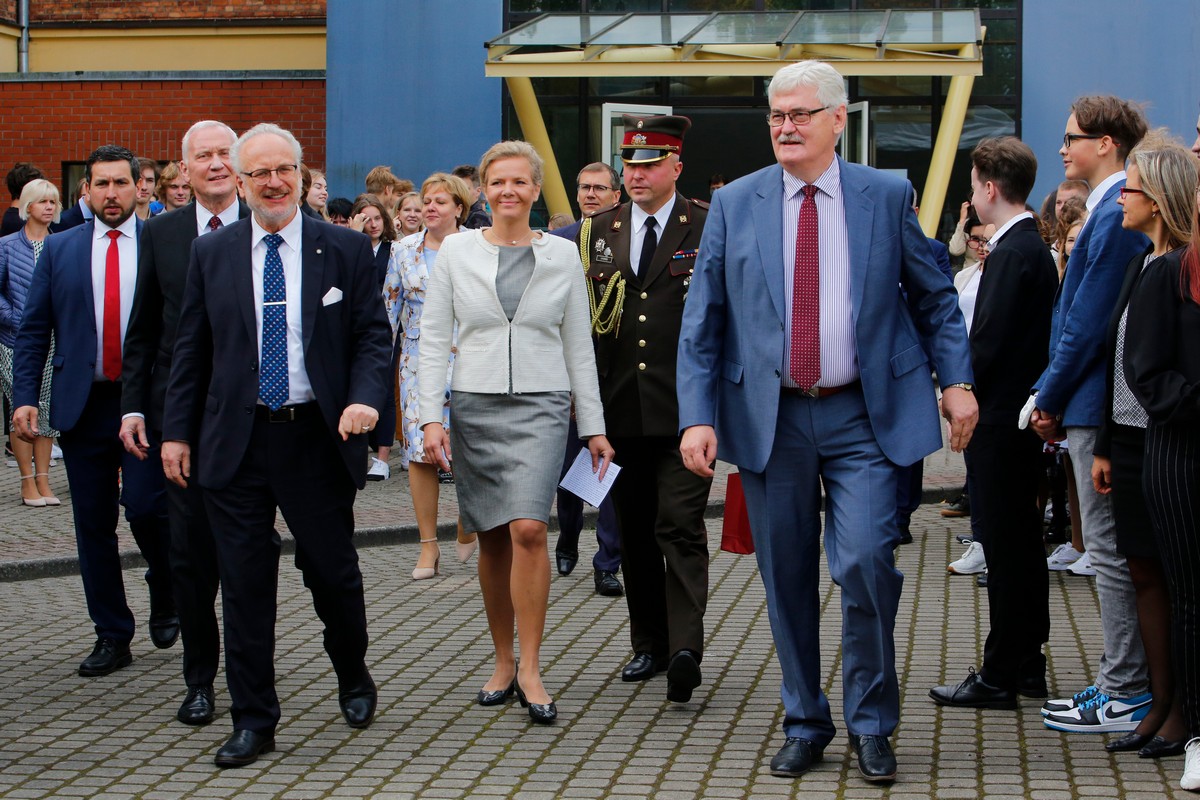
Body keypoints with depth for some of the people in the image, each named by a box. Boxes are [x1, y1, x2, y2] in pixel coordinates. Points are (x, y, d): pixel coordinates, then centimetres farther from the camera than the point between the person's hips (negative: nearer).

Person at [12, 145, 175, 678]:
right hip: (83, 406, 3)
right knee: (93, 524, 6)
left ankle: (166, 599, 18)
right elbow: (32, 329, 8)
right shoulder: (60, 249, 9)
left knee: (145, 507, -12)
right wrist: (25, 398, -2)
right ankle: (112, 637, 17)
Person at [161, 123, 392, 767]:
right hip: (237, 442, 1)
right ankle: (253, 720, 11)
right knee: (245, 584, 2)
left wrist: (365, 398, -16)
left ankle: (353, 678, 35)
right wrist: (177, 431, 5)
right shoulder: (211, 254, 7)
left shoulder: (346, 249, 3)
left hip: (318, 437, -1)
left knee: (334, 571, 8)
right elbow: (190, 350, 9)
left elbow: (372, 335, 1)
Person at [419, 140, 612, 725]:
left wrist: (594, 427, 6)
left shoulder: (562, 255, 5)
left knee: (528, 529, -16)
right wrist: (431, 417, -5)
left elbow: (578, 346, 8)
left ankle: (530, 669, -9)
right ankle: (503, 661, 20)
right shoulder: (457, 251, 4)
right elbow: (433, 339, 3)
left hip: (540, 406, -1)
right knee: (493, 539, 6)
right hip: (475, 406, 1)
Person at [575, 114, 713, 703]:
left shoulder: (711, 228, 0)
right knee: (634, 531, 10)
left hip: (685, 406, -4)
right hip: (619, 407, 5)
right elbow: (582, 320, 13)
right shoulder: (599, 232, 12)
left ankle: (685, 649, -15)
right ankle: (650, 645, 21)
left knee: (680, 526, -11)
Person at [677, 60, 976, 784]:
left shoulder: (887, 197, 3)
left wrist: (957, 381, 1)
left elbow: (935, 297, 12)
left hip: (863, 417, -1)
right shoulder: (735, 204, 5)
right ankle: (806, 725, 22)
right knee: (788, 582, 6)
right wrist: (697, 417, -5)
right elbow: (702, 322, 4)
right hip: (769, 418, 2)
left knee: (865, 562, -14)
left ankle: (872, 724, 5)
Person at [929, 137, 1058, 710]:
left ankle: (1000, 676, 0)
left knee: (1003, 545, -5)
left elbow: (990, 340, -21)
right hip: (1023, 413, 10)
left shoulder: (1012, 252, -17)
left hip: (999, 419, -10)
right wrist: (967, 388, 14)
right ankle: (1027, 665, 22)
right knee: (1021, 542, 14)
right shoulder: (1034, 247, 12)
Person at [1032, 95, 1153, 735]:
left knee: (1111, 551, -4)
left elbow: (1088, 321, -19)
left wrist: (1050, 401, -10)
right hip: (1095, 403, 10)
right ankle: (1125, 682, 21)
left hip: (1100, 405, -10)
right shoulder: (1112, 209, 15)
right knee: (1111, 548, 14)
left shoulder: (1116, 216, -17)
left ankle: (1125, 696, 1)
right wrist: (1054, 398, 14)